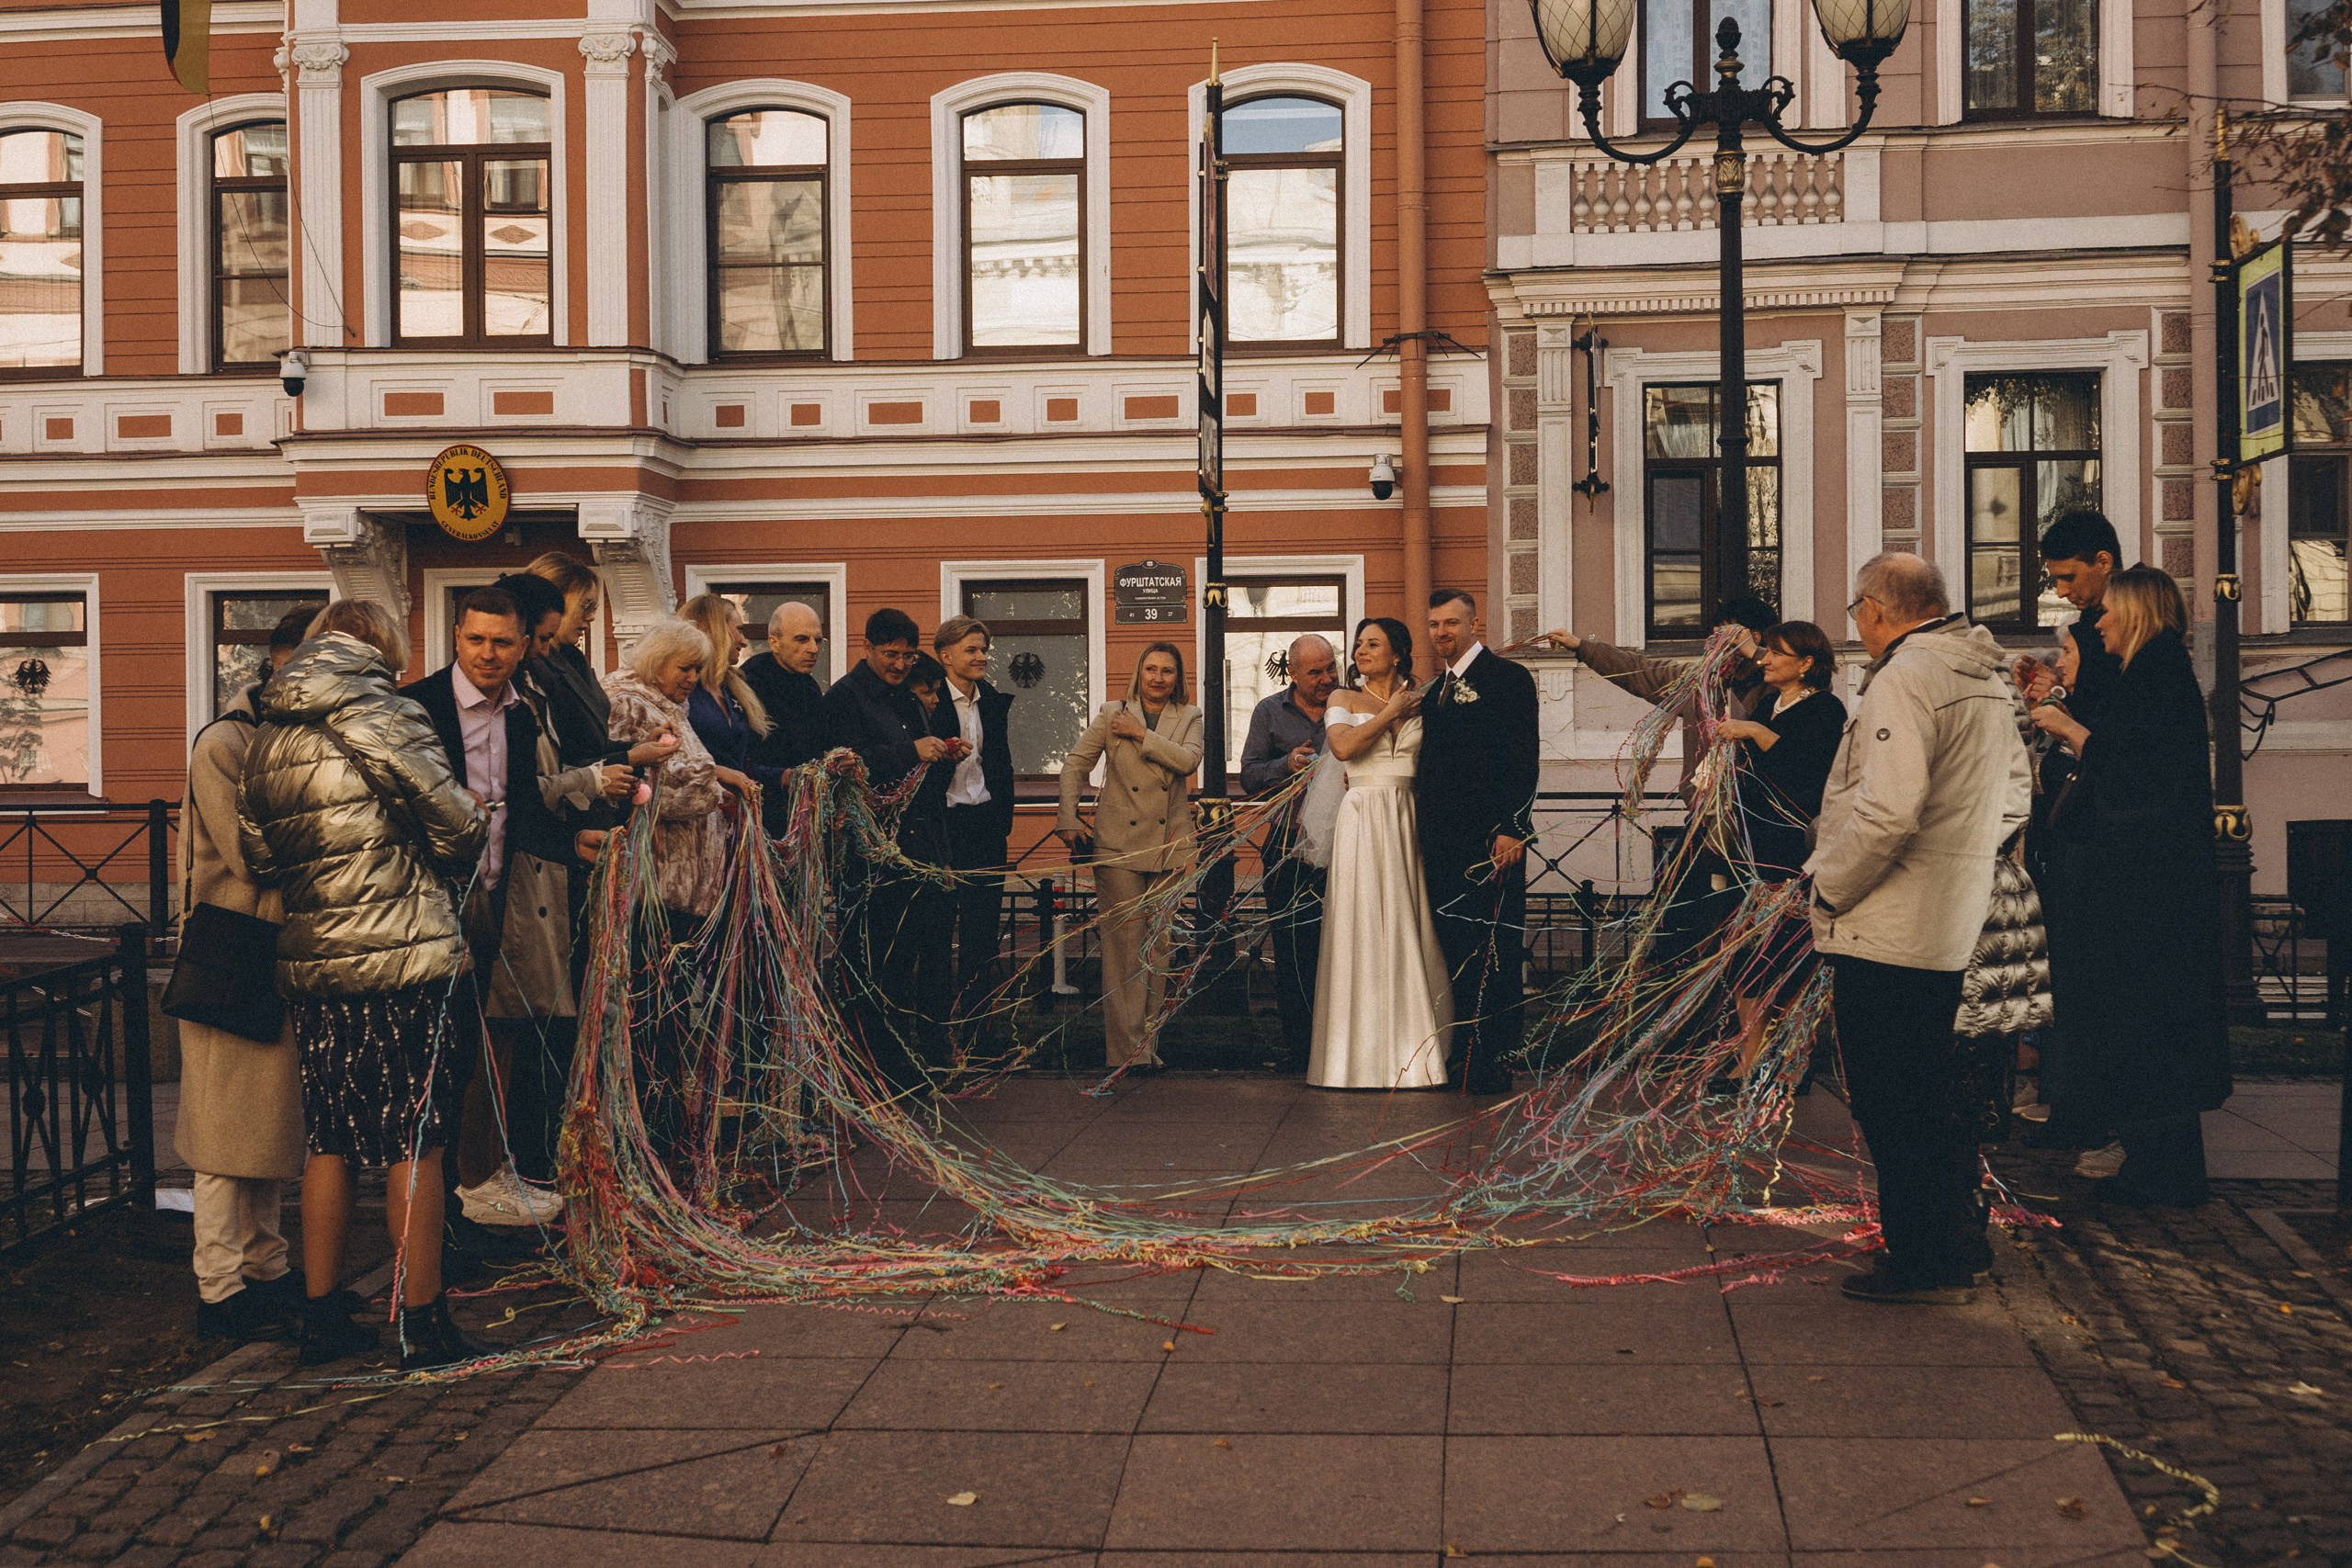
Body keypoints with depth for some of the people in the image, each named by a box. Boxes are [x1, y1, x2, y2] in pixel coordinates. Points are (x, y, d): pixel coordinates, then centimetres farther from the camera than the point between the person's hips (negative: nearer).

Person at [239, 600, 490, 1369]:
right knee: (414, 1141, 1)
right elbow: (456, 826, -9)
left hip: (311, 962, 6)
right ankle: (422, 1323, 6)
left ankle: (321, 1316, 19)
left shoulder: (268, 739, 10)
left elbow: (259, 854, 13)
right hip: (402, 959, -6)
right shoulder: (383, 716, -9)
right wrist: (478, 826, 12)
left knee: (329, 1141, 14)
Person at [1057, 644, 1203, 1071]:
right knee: (1124, 946, -6)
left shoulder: (1188, 718, 10)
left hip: (1169, 844, 2)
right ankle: (1126, 1048, -4)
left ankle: (1147, 1043, 14)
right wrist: (1068, 818, -3)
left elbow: (1189, 760, -9)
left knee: (1159, 946, 6)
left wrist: (1141, 734, -10)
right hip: (1119, 844, -2)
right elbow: (1075, 762, 6)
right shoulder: (1112, 715, 6)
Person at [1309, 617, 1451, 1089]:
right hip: (1363, 818, -2)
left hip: (1408, 820, 2)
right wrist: (1390, 713, -5)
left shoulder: (1420, 701, 13)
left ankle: (1414, 1049, 6)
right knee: (1363, 930, -4)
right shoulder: (1346, 700, 8)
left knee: (1409, 928, 0)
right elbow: (1343, 746, -12)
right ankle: (1366, 1054, 0)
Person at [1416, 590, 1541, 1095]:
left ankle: (1495, 1061, -3)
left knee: (1492, 949, -6)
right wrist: (1425, 835, 15)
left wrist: (1512, 830, -17)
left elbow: (1523, 760, -10)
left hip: (1490, 839, -7)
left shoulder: (1507, 678, -3)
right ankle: (1464, 1053, 15)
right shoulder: (1435, 691, 20)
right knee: (1456, 948, 9)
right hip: (1444, 841, 8)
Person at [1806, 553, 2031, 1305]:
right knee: (1932, 1095, 20)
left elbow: (1887, 809, -27)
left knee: (1889, 1104, -1)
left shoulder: (1903, 679, -17)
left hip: (1885, 932, -9)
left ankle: (1921, 1265, 4)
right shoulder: (1986, 680, 13)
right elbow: (2014, 793, 23)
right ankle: (1958, 1242, 29)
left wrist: (1830, 887, -15)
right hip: (1951, 929, 9)